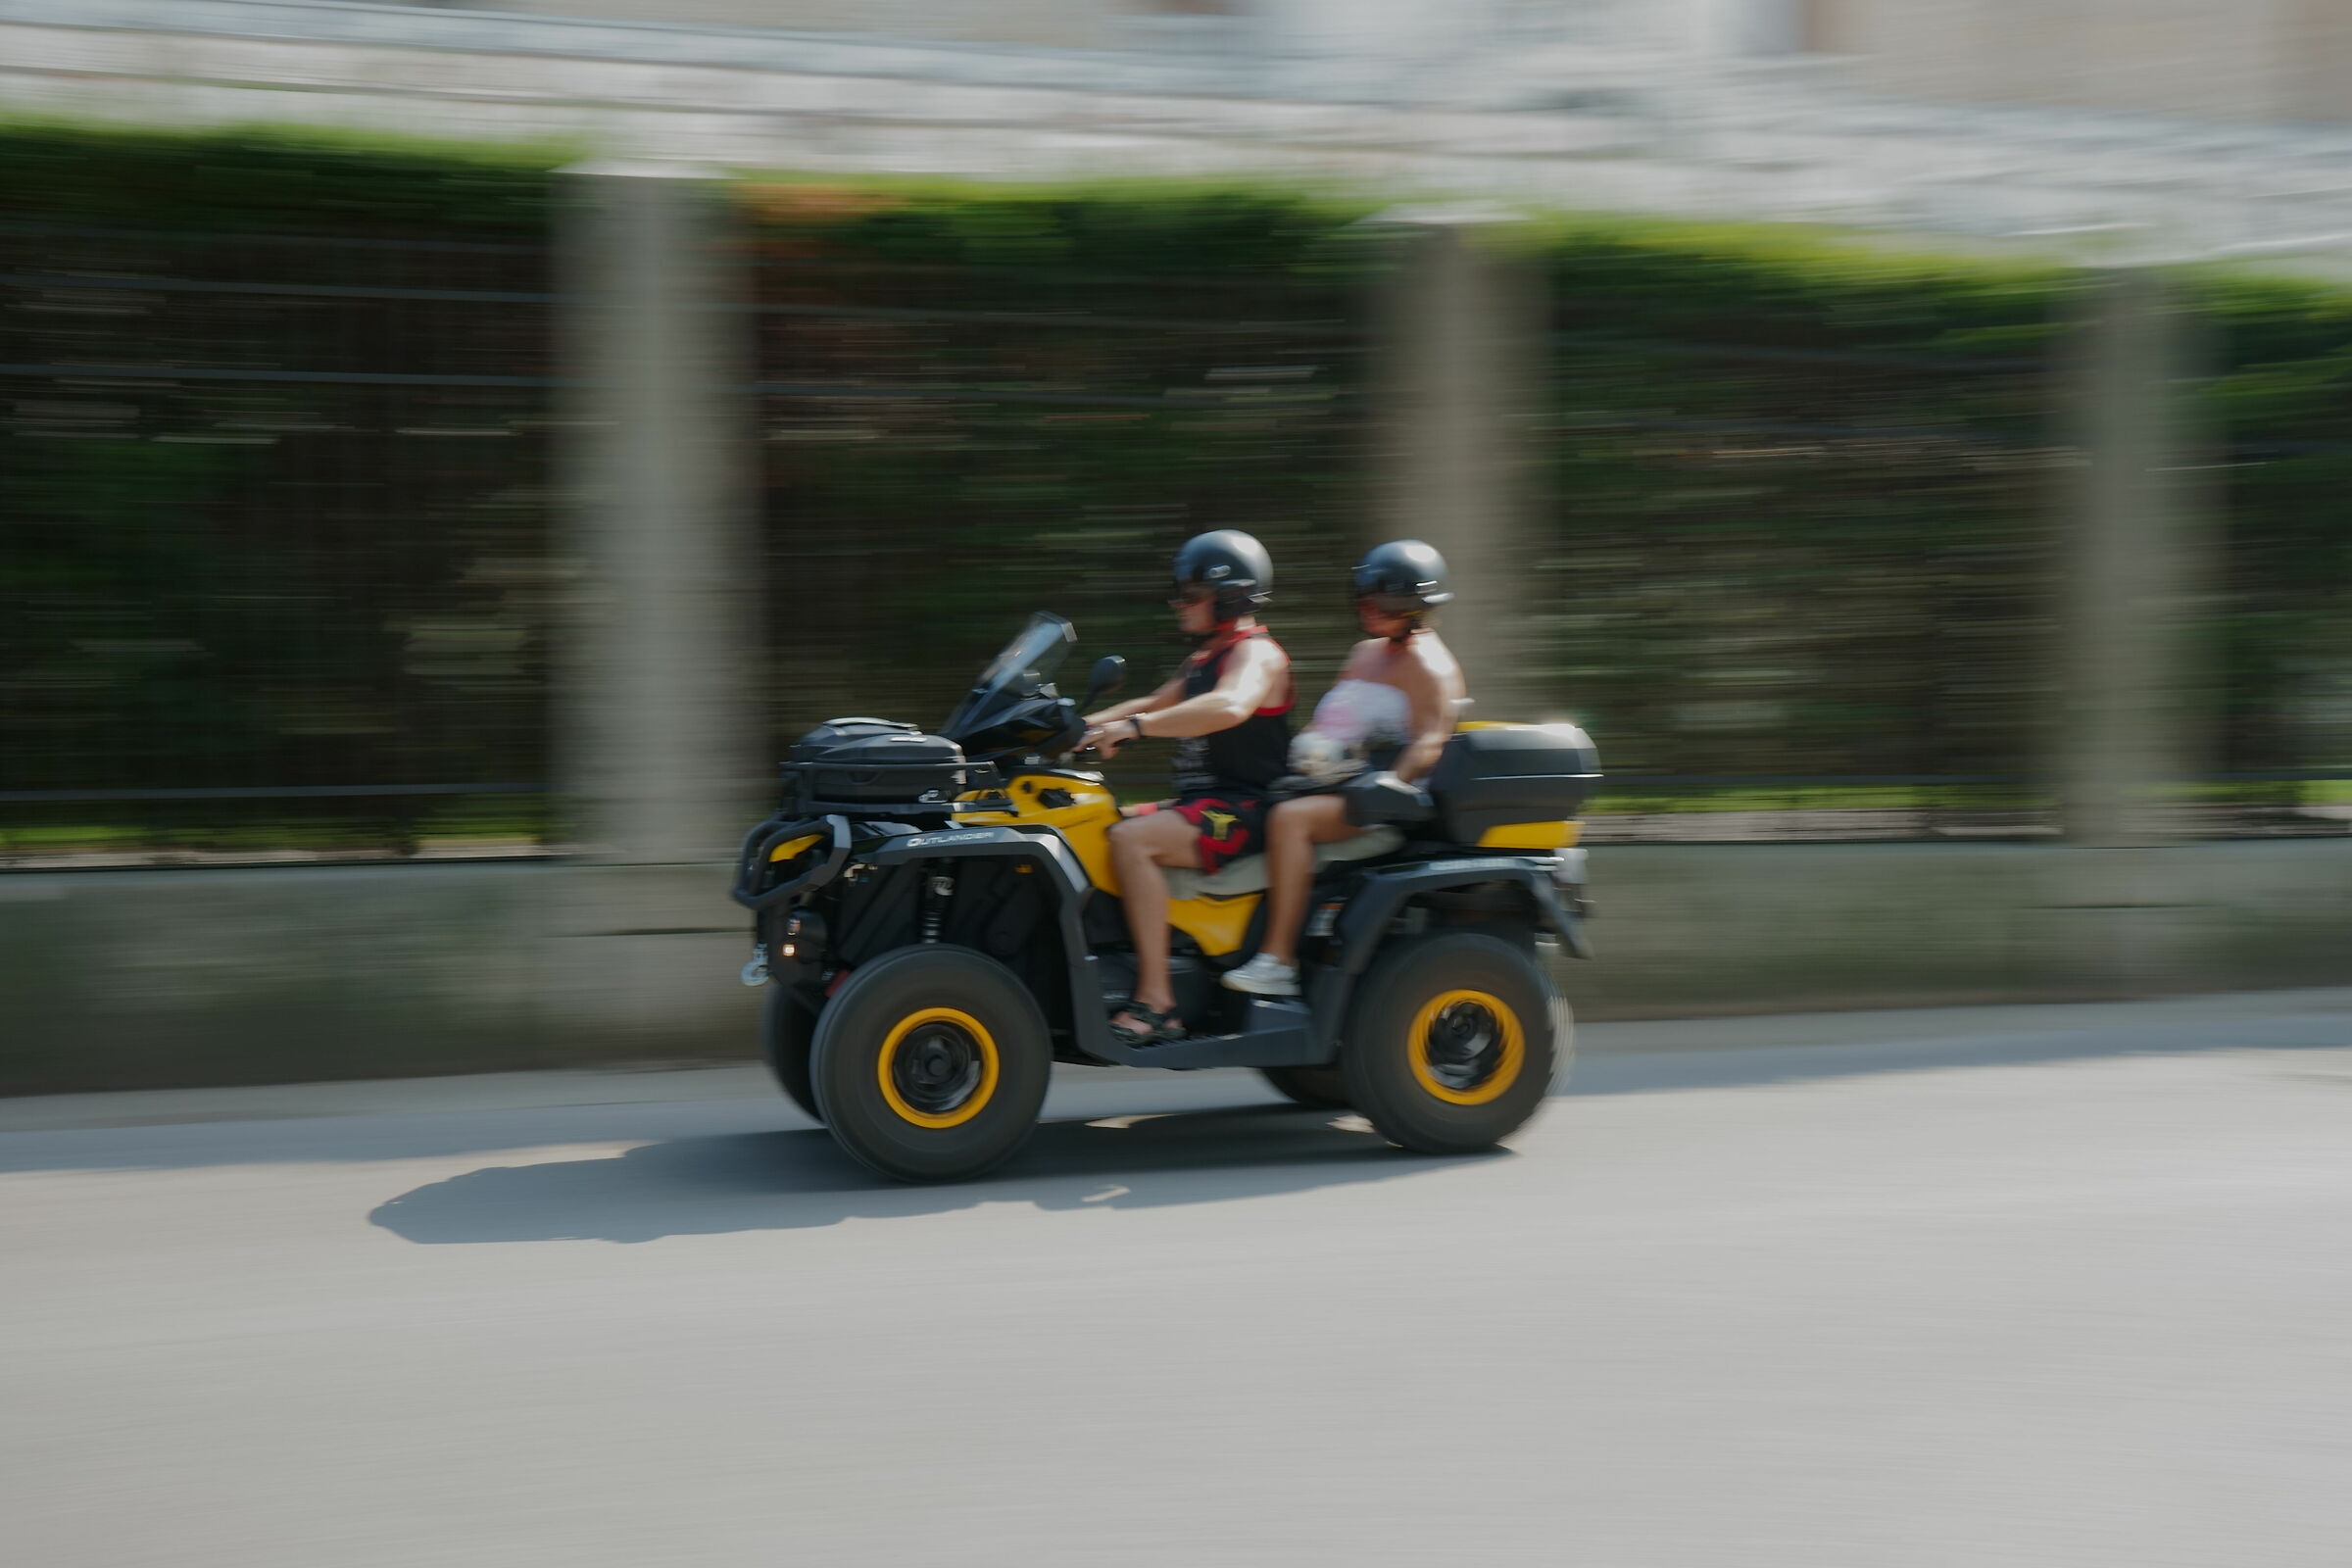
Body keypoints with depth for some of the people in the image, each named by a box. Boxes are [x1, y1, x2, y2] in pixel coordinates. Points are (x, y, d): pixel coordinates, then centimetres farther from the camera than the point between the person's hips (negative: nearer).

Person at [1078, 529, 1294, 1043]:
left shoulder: (1257, 653, -11)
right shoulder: (1204, 659, 20)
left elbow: (1229, 707, -33)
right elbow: (1159, 703, 32)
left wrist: (1134, 727, -37)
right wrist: (1088, 725, 16)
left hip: (1242, 809, -10)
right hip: (1200, 802, 10)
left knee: (1131, 838, -29)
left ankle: (1156, 1003, -32)